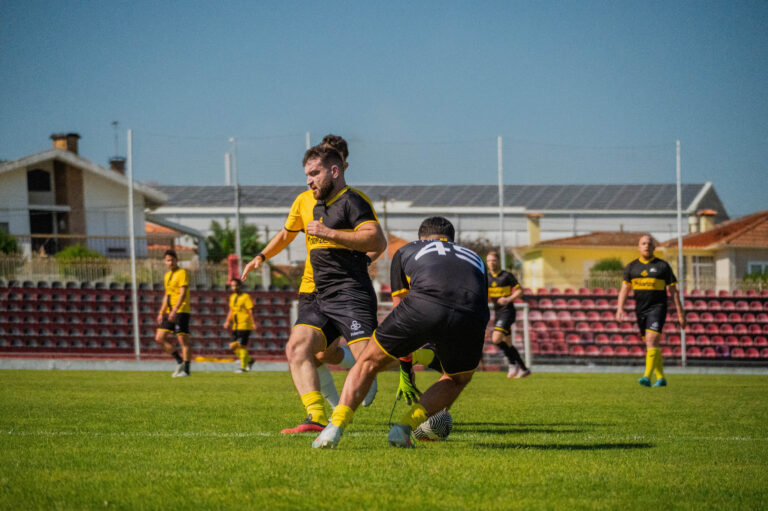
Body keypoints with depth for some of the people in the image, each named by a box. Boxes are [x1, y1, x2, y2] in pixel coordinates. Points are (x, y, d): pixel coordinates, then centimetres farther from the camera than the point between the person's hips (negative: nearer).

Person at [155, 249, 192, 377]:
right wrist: (161, 312, 20)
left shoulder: (182, 273, -6)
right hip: (169, 312, 8)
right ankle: (180, 361, 11)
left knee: (183, 340, -9)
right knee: (159, 338, 2)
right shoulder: (167, 275, 19)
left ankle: (186, 369, -6)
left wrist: (174, 310, -24)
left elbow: (183, 293, -16)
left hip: (181, 311, -8)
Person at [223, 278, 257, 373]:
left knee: (242, 346, -8)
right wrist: (227, 321, 11)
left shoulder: (246, 297, -8)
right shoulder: (232, 297, 15)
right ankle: (249, 360, 19)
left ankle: (243, 367, 1)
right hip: (236, 326, 8)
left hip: (245, 326, -8)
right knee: (233, 346, 3)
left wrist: (253, 323, -20)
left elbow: (251, 311, -12)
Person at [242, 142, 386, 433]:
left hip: (350, 291, -8)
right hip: (316, 296, 8)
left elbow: (378, 241, -21)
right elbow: (287, 233, 41)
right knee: (297, 348, -14)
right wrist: (261, 257, 41)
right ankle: (317, 418, -22)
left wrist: (329, 233, -22)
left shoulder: (353, 201, -6)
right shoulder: (304, 202, 20)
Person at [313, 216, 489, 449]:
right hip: (472, 315, 1)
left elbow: (400, 305, 37)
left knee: (369, 361, 19)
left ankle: (335, 427, 3)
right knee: (457, 379, 29)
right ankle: (404, 428, 11)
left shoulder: (407, 251, 35)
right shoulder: (474, 258, 41)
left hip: (424, 305, -1)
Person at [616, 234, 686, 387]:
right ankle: (661, 378, 21)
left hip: (657, 307, -5)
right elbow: (624, 289, 5)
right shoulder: (632, 267, 9)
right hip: (640, 310, 5)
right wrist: (620, 308, -10)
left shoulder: (662, 266, -1)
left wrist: (680, 313, -1)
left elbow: (673, 291, 2)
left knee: (651, 341, -19)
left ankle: (647, 377, -27)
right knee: (653, 346, 10)